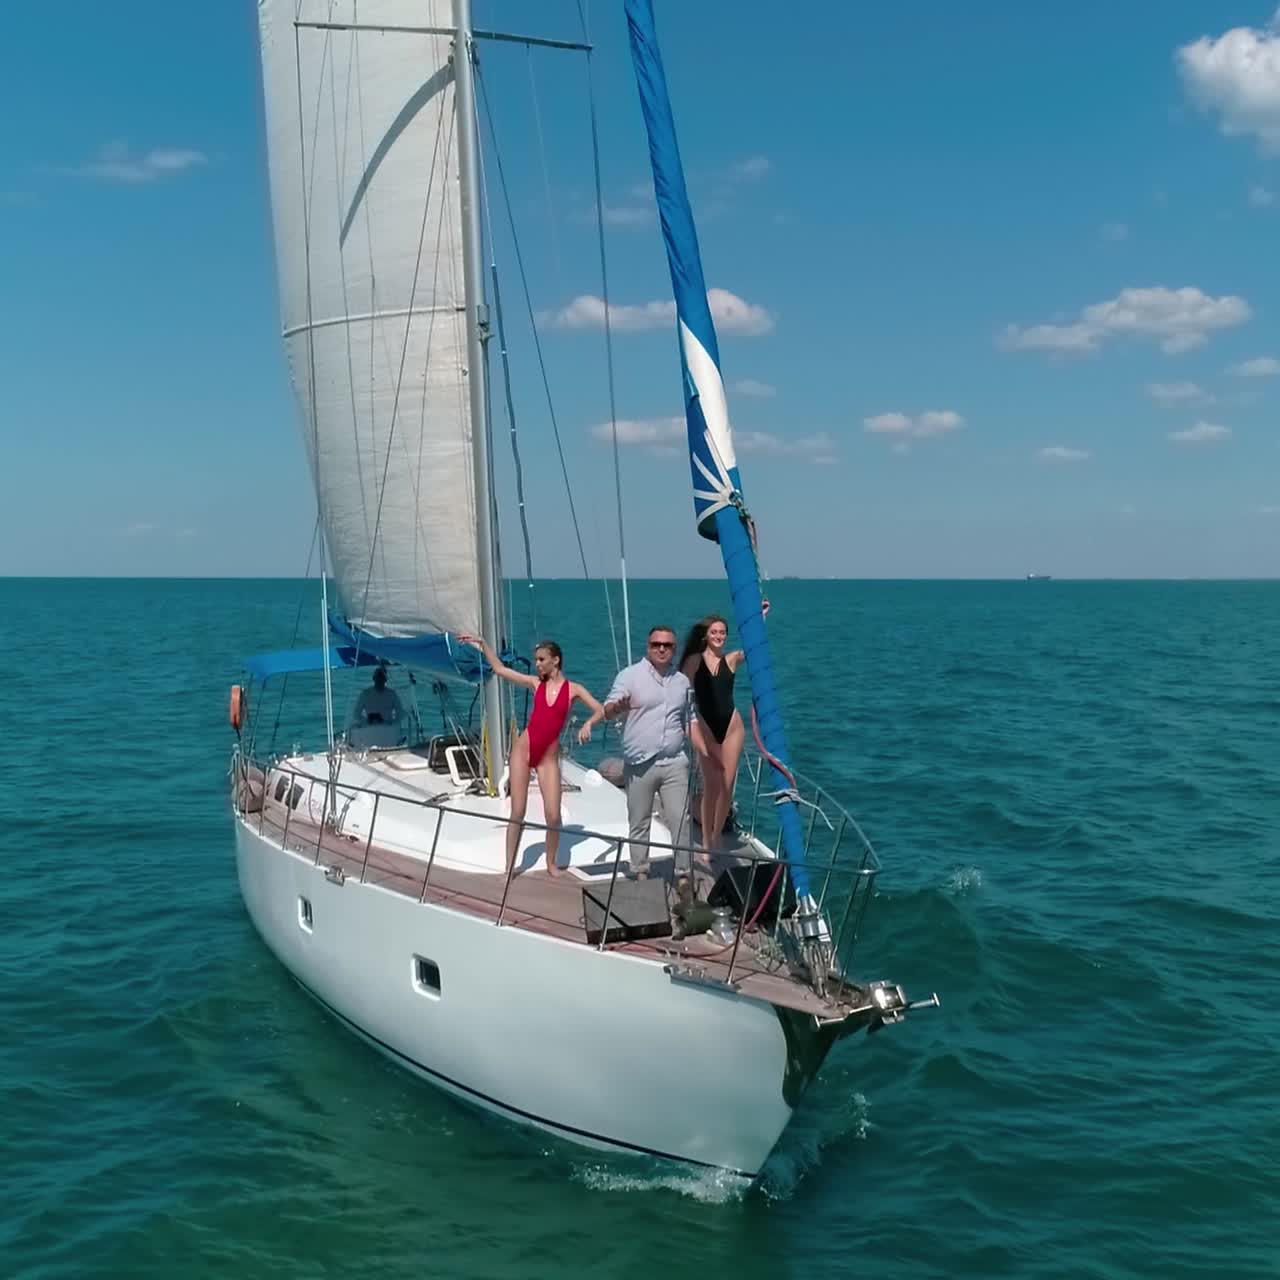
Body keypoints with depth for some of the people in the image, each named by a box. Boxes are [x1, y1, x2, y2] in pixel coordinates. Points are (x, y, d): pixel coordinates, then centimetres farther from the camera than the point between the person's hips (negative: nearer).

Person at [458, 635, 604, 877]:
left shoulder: (573, 689, 0)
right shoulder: (536, 683, 5)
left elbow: (601, 711, -8)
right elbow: (500, 669, 10)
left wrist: (588, 724, -28)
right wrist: (482, 643, 7)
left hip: (549, 757, -1)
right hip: (523, 748, 1)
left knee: (553, 816, -6)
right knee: (517, 813, 0)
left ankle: (551, 863, 16)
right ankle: (509, 867, 8)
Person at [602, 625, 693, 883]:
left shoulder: (682, 680, 12)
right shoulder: (630, 675, -2)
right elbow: (607, 711, -10)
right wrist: (618, 707, -34)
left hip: (674, 763, 2)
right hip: (639, 764, -2)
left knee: (680, 821, -2)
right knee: (639, 824, 7)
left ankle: (683, 872, 6)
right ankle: (640, 873, 18)